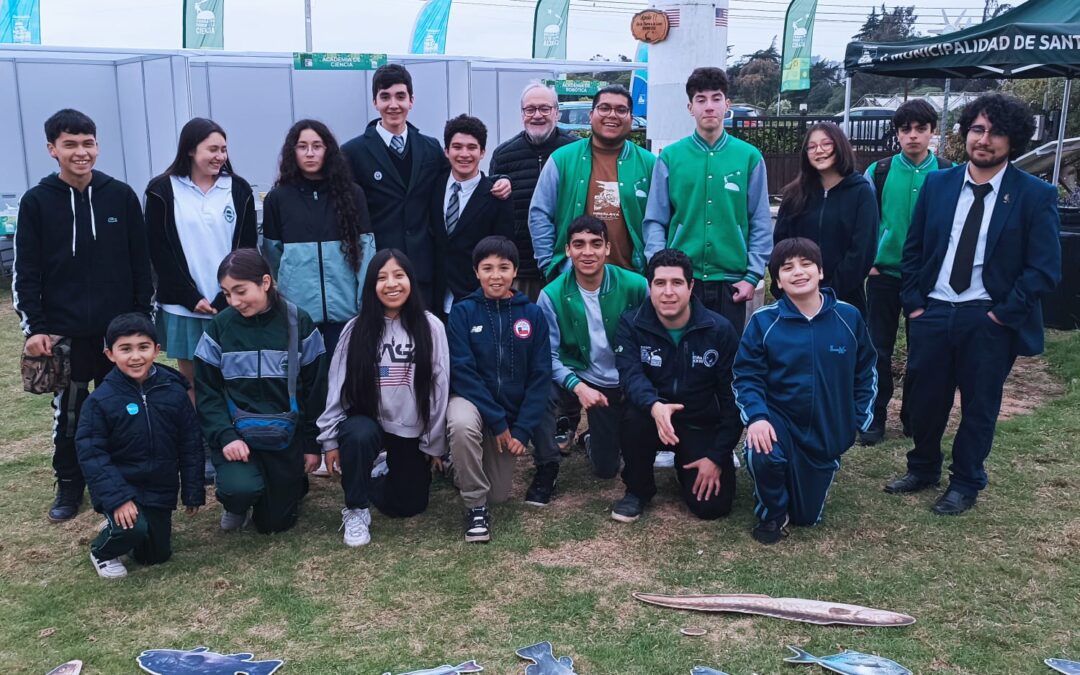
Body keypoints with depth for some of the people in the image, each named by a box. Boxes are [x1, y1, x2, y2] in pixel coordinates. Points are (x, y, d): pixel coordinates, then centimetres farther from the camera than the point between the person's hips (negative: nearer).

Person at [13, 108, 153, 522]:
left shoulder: (121, 196, 0)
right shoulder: (36, 201, -2)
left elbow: (140, 263, 4)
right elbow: (25, 273, -1)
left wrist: (143, 316, 2)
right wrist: (34, 328, -8)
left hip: (119, 328, 1)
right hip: (64, 331, -1)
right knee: (68, 412, 8)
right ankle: (69, 484, 25)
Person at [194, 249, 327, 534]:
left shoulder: (299, 323, -6)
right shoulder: (219, 326, -5)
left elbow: (315, 388, 0)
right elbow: (207, 391, -3)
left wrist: (312, 444, 1)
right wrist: (226, 437, -17)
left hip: (286, 436, 0)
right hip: (236, 433, 0)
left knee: (275, 522, 5)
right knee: (242, 488, -29)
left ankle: (289, 482, 40)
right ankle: (237, 503, 10)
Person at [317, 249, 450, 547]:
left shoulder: (430, 327, -8)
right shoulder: (357, 329, -6)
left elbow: (439, 387, -4)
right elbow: (337, 387, -4)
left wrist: (434, 443, -2)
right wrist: (330, 439, -5)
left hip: (412, 430, 1)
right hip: (368, 421, -1)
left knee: (406, 506, 2)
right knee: (358, 436, -36)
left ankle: (394, 466, 36)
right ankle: (356, 511, -11)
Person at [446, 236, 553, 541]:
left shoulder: (532, 314, -5)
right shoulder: (463, 312, -9)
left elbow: (540, 376, -5)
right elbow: (462, 371, -14)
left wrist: (522, 429, -13)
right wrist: (497, 421, -18)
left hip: (514, 409, 2)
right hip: (471, 399, -2)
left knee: (498, 495, 2)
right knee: (461, 425, -38)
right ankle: (475, 505, -16)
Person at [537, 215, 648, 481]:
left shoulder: (635, 286, -16)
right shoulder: (552, 295, -16)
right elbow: (549, 354, -16)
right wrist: (577, 387, -30)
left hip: (626, 385, 1)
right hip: (580, 380, -1)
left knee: (606, 469, 7)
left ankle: (594, 437, 42)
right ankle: (569, 419, 0)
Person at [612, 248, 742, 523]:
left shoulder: (720, 329, -11)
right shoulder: (631, 324, -10)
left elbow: (732, 396, -9)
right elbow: (631, 375, -24)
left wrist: (717, 456, -13)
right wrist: (654, 406, -47)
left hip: (702, 424, 0)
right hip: (653, 414, 0)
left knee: (712, 505, -15)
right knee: (635, 416, -35)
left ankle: (685, 464, 22)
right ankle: (638, 489, -6)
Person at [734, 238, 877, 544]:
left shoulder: (849, 317, -7)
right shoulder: (763, 321, -13)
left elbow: (865, 373, 6)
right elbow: (746, 376, -11)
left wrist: (858, 422, 0)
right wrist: (757, 416, -28)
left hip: (827, 432, 2)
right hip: (779, 419, -2)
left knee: (807, 516, 10)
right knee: (762, 455, -38)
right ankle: (771, 513, -4)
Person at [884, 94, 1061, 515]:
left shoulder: (1035, 196, -6)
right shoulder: (937, 184, 5)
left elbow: (1045, 270, -8)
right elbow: (912, 249, 9)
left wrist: (1002, 314, -12)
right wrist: (913, 303, 1)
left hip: (989, 321, -3)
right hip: (932, 312, 3)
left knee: (979, 406, 10)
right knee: (925, 398, 13)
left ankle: (965, 484, 28)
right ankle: (922, 468, 35)